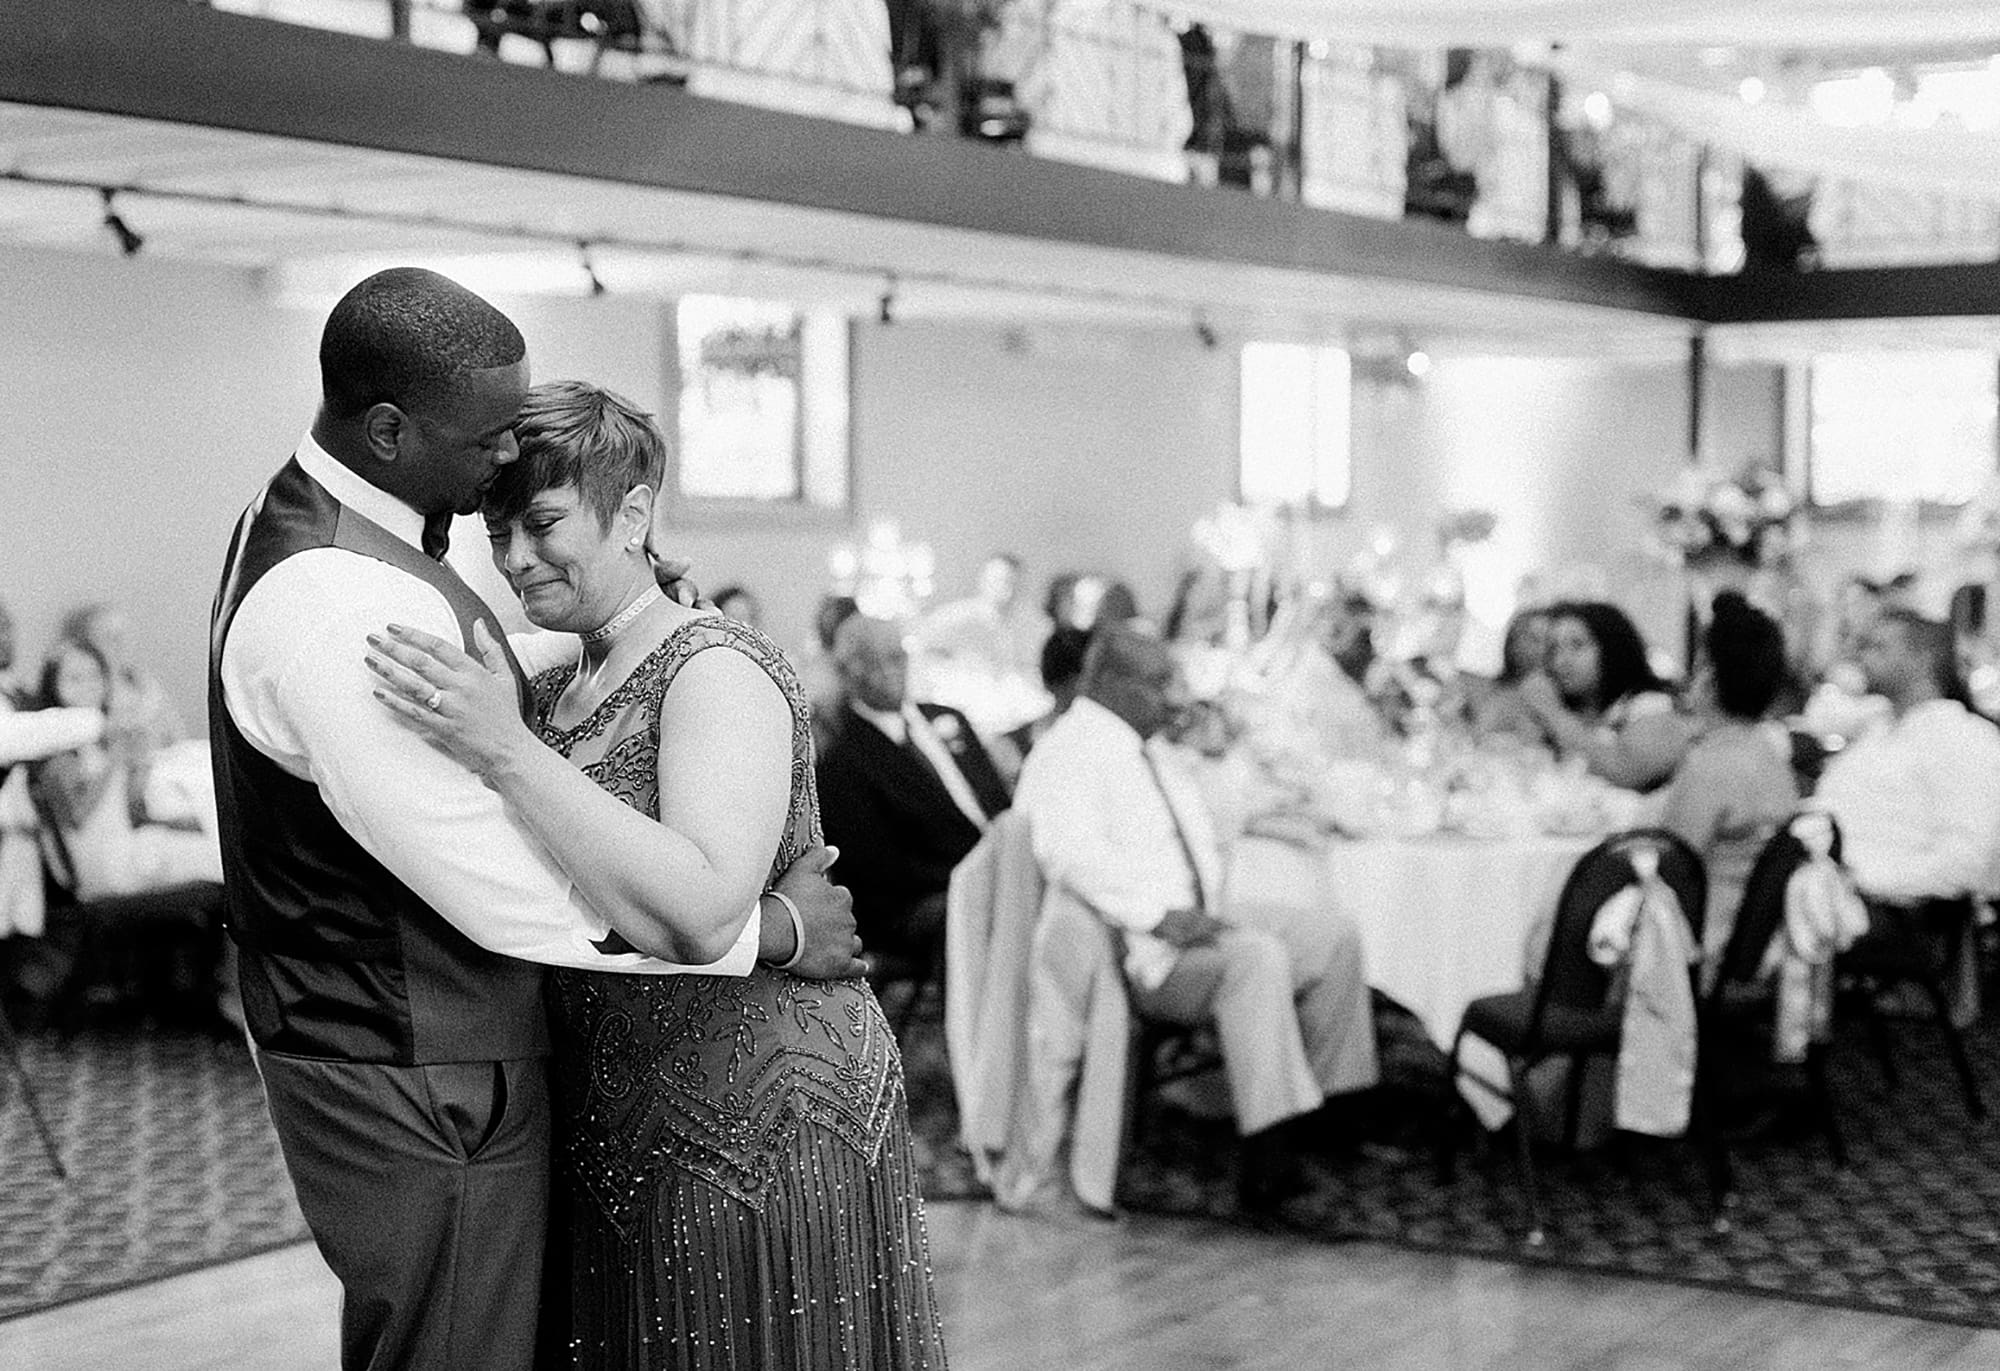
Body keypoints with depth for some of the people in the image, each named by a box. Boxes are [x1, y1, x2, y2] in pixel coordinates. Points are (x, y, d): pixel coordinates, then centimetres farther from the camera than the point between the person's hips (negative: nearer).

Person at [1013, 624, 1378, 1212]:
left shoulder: (1147, 751, 22)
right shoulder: (1066, 756, -10)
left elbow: (1196, 837, 32)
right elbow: (1074, 855, -25)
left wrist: (1209, 909, 13)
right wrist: (1160, 916, -30)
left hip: (1192, 925, 10)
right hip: (1133, 952, -10)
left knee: (1332, 934, -4)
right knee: (1257, 955, -33)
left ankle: (1330, 1099, -1)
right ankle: (1269, 1149, -37)